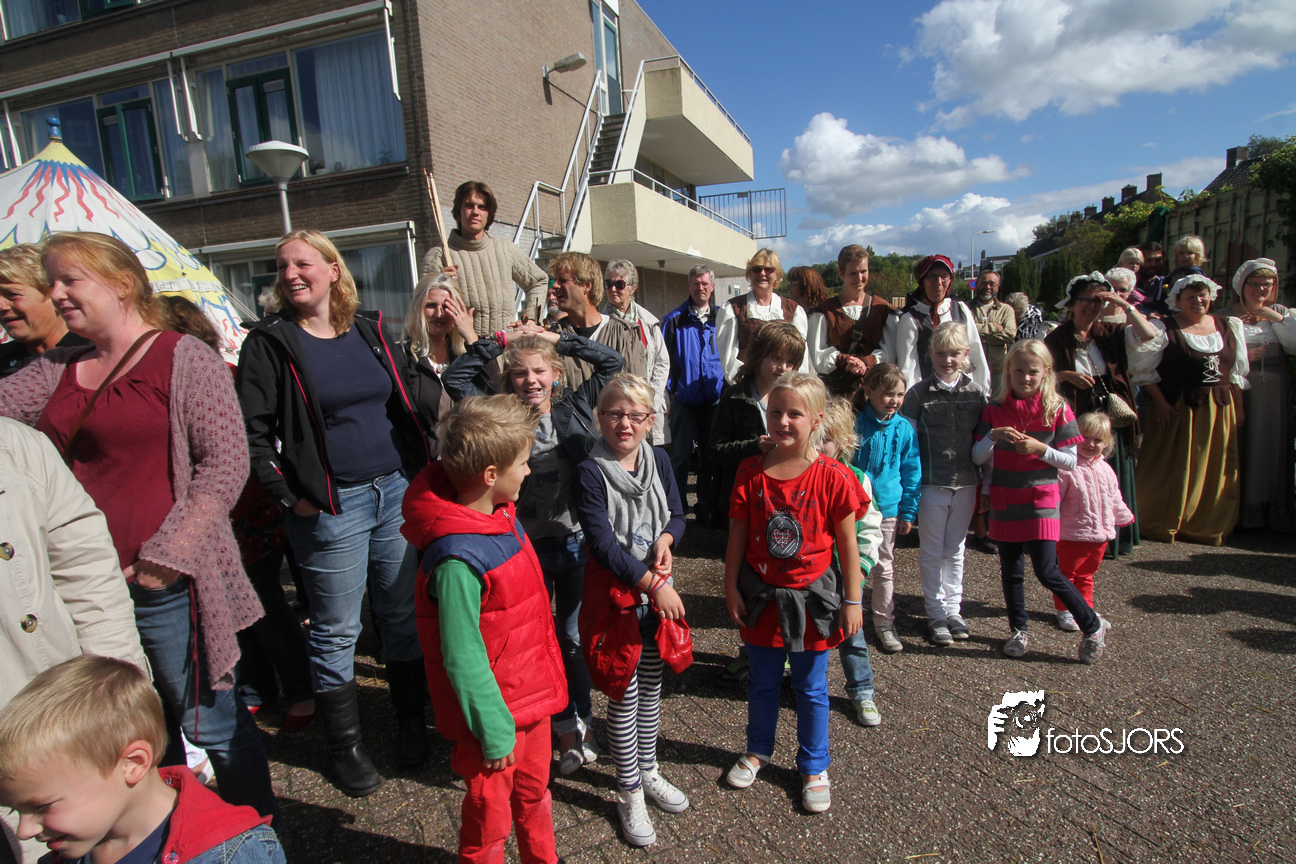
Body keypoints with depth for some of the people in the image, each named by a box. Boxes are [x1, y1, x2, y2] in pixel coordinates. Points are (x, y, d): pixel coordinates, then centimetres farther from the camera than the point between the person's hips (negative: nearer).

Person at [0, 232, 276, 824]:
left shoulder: (185, 359, -7)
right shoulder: (57, 370, 14)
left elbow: (225, 463, -13)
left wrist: (166, 555, -16)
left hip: (165, 589, -6)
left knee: (211, 725, 5)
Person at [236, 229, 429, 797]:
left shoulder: (371, 329, 9)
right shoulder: (269, 342, -2)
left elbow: (407, 402, 15)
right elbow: (252, 431, -5)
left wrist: (421, 469, 6)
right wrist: (288, 495, -11)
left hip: (397, 491, 4)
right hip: (331, 507, -3)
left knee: (404, 614, 13)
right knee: (336, 631, 7)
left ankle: (411, 724, 31)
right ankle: (346, 745, 26)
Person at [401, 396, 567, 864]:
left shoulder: (501, 514, -4)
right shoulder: (457, 561, -32)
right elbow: (462, 658, -25)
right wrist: (493, 732, -16)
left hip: (532, 692, 8)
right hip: (497, 710, -8)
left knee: (534, 790, 29)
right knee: (490, 814, 17)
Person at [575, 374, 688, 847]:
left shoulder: (659, 461, -1)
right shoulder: (590, 473, -16)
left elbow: (677, 514, 8)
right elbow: (603, 543, -19)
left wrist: (665, 539, -14)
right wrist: (653, 584, -21)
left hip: (659, 589, 5)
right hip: (616, 591, -4)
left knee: (652, 685, 19)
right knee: (625, 694, 7)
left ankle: (648, 772, 41)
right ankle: (630, 791, 28)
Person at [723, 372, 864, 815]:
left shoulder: (832, 477, -15)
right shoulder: (750, 472, -8)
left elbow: (848, 544, -7)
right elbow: (737, 536, -1)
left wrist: (852, 601, -5)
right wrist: (731, 588, 0)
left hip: (812, 598, -2)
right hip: (761, 595, 2)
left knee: (811, 690, 15)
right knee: (762, 683, 20)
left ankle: (814, 767, 37)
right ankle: (758, 750, 44)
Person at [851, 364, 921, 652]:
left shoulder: (904, 430, -3)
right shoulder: (855, 424, -10)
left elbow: (912, 473, 4)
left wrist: (908, 512, 2)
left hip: (887, 509, 2)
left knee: (884, 568, 14)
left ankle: (884, 623, 28)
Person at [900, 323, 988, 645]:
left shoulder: (976, 392, 5)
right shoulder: (918, 393, -4)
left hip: (966, 482, 3)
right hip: (931, 483, -3)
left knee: (956, 550, 14)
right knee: (932, 552, 6)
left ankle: (953, 609, 26)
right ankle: (936, 612, 18)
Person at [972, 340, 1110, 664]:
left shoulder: (1057, 410, -4)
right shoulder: (995, 409, 0)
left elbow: (1071, 460, -4)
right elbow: (978, 457, -1)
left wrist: (1040, 448, -20)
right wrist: (993, 436, -19)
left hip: (1041, 500, -3)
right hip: (1004, 501, 3)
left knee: (1047, 572, -4)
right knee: (1011, 571, 12)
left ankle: (1093, 625, 19)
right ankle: (1019, 630, 29)